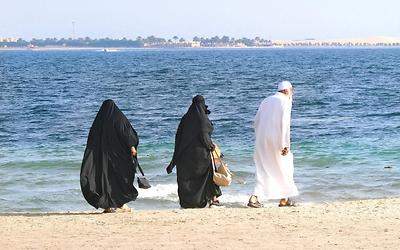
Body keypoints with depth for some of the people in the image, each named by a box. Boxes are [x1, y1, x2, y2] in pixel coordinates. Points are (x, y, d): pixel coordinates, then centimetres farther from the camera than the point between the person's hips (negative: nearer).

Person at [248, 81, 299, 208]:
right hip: (275, 139, -5)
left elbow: (256, 122, 16)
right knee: (284, 166, 11)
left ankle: (254, 197, -7)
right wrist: (286, 145, -14)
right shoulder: (285, 102, -4)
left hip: (261, 140, 6)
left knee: (263, 169, 9)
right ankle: (284, 199, 16)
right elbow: (285, 124, -13)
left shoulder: (266, 101, 16)